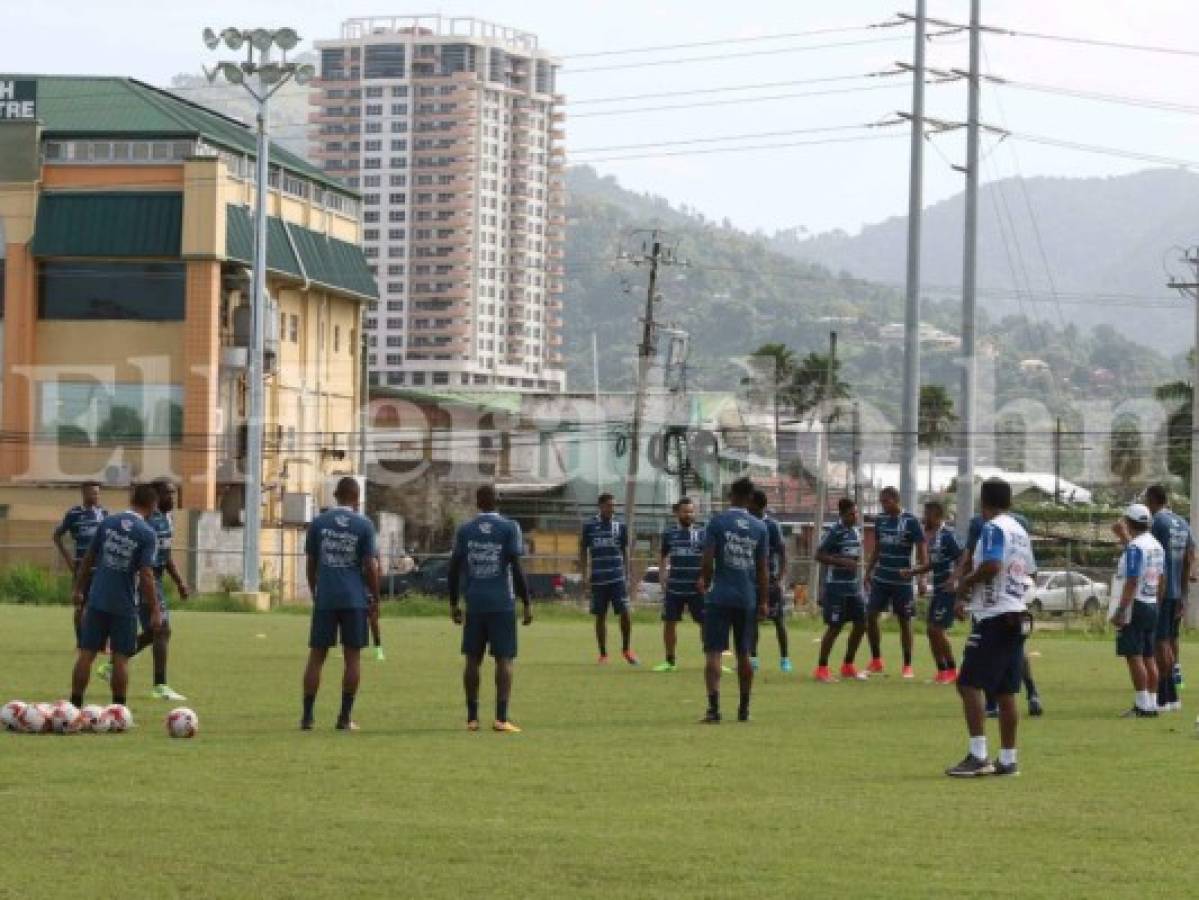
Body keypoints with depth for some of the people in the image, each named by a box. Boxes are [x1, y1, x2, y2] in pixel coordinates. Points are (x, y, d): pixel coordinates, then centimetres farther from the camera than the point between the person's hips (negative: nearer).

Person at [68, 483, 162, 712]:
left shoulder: (107, 522, 3)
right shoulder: (147, 534, -9)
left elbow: (88, 560, 6)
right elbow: (146, 575, -14)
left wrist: (79, 591, 17)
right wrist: (155, 611, -9)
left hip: (97, 600, 3)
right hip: (124, 606, -3)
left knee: (86, 654, 6)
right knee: (121, 658, 4)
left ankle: (75, 707, 8)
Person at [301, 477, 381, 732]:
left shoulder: (318, 522, 5)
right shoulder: (364, 525, -2)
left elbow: (310, 563, 9)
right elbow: (371, 567, -5)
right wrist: (375, 598, 5)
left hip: (324, 598, 2)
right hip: (355, 600, -2)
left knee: (316, 656, 5)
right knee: (352, 656, 5)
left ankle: (307, 717, 1)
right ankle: (345, 718, 2)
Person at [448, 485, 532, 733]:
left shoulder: (465, 530, 6)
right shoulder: (509, 528, -2)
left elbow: (455, 568, 6)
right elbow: (516, 568, -8)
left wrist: (454, 604, 15)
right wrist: (527, 604, -2)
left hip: (474, 603, 3)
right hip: (502, 604, -3)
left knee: (473, 659, 8)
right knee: (504, 659, -2)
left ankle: (472, 718, 8)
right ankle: (501, 718, -10)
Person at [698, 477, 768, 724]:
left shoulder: (717, 522, -5)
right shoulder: (759, 528, 5)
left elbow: (707, 560, -9)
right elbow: (763, 569, 6)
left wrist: (705, 583, 10)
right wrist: (763, 602, 12)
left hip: (720, 595, -3)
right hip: (747, 599, 3)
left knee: (713, 653, -5)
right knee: (743, 654, 15)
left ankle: (714, 708, -18)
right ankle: (744, 709, 20)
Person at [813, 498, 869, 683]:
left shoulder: (857, 531, 10)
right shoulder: (835, 532, -13)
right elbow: (819, 555, -15)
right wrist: (843, 562, -24)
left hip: (854, 587, 8)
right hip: (836, 587, -8)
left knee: (861, 623, 8)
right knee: (834, 627, -6)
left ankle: (848, 666, 22)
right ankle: (821, 669, 2)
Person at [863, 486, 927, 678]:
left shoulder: (911, 521, -9)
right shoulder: (880, 520, 7)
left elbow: (922, 549, -10)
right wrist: (869, 571, 13)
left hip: (902, 581, -5)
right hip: (881, 578, 5)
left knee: (904, 621, 2)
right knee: (871, 616, -1)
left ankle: (908, 665, 12)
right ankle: (876, 662, 11)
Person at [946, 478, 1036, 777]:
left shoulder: (993, 528, -11)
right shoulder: (1020, 531, 15)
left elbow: (991, 565, -25)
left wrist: (966, 583, -8)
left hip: (993, 618, -9)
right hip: (1017, 615, 9)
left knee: (969, 684, -9)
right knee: (1006, 691, 11)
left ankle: (978, 755, -17)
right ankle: (1007, 760, 12)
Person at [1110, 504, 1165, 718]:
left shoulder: (1135, 546, -14)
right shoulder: (1157, 546, 13)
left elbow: (1132, 582, -20)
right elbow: (1161, 581, 20)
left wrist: (1120, 611, -20)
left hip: (1135, 605, -9)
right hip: (1152, 605, 9)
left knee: (1134, 656, -7)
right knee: (1149, 658, 11)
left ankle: (1142, 705, -9)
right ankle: (1152, 704, 12)